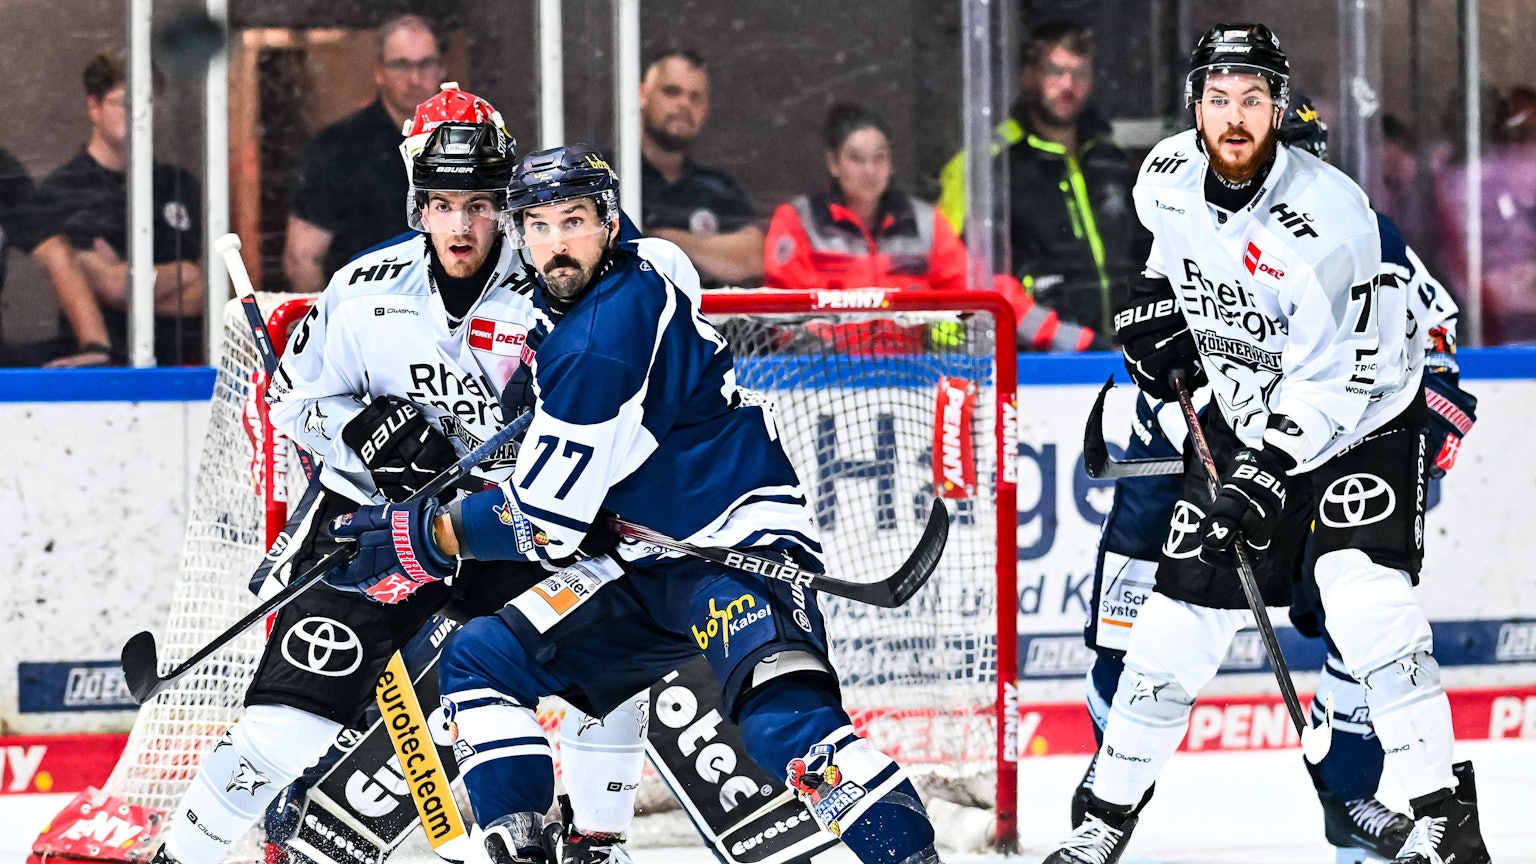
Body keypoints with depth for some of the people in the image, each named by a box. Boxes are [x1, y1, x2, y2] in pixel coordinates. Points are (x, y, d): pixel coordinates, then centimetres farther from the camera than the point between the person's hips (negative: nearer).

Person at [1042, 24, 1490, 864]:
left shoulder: (1325, 214, -28)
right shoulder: (1169, 177, -10)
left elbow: (1332, 377, -27)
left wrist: (1271, 474, -33)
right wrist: (1155, 302, 3)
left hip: (1359, 422, -5)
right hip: (1245, 419, 5)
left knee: (1362, 591, -26)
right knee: (1183, 611, 3)